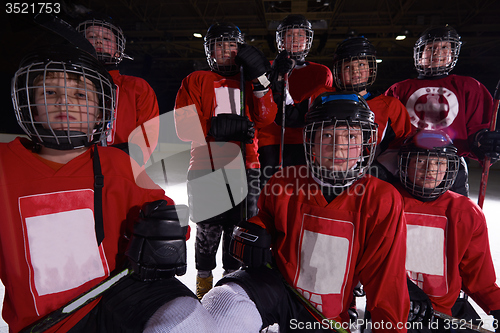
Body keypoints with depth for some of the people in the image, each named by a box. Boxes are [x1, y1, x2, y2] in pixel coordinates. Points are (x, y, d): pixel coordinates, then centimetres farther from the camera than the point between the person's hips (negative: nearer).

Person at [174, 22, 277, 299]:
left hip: (245, 167, 3)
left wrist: (261, 81, -7)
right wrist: (215, 127, -15)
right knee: (208, 229, 7)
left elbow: (264, 119, 2)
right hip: (207, 167, -2)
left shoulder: (248, 82, 16)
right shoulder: (195, 81, 8)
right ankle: (204, 282, 29)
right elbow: (184, 127, -3)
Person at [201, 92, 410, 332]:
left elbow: (386, 279, -7)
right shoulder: (284, 184, -10)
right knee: (228, 303, -31)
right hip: (277, 283, -1)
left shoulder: (382, 201, -15)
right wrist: (253, 231, -7)